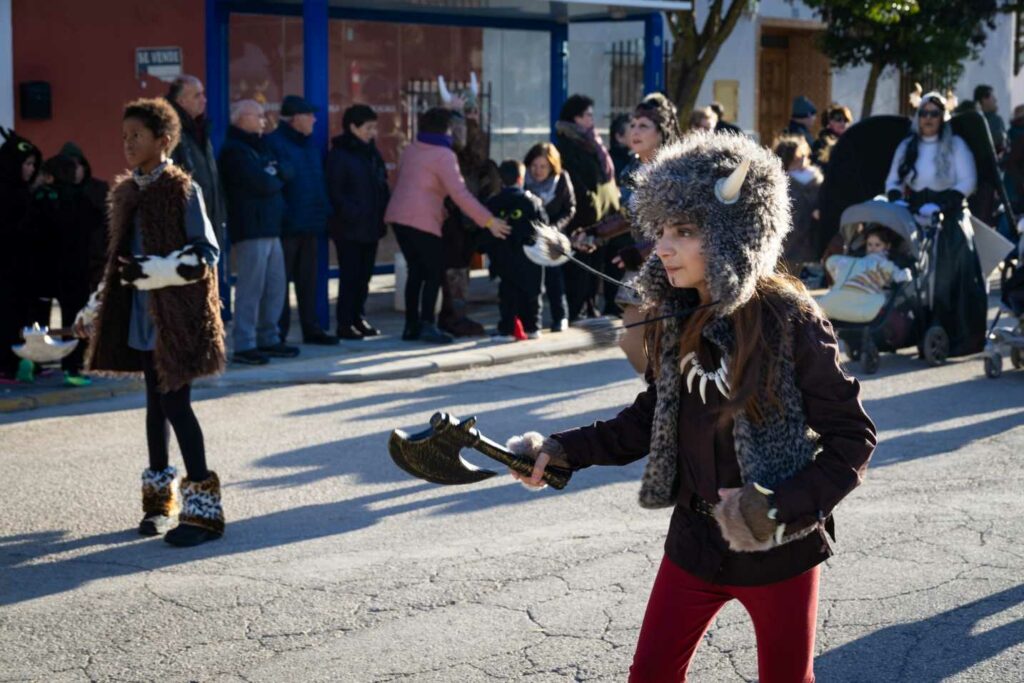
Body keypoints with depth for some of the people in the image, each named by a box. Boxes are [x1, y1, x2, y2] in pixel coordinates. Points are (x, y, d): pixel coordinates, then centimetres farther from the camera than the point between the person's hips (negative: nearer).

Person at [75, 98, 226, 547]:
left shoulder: (183, 190, -9)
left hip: (179, 316, -6)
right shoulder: (127, 192, 11)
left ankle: (203, 508, -2)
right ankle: (160, 499, 24)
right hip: (143, 316, 7)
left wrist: (159, 271, -23)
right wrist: (95, 309, 20)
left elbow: (207, 252, -12)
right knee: (156, 402, 13)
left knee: (176, 404, -8)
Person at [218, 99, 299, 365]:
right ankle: (244, 346, -5)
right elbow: (262, 183, -17)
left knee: (275, 285, 12)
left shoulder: (256, 147, 22)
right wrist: (276, 180, 2)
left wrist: (270, 177, -4)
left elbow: (282, 173, 16)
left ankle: (269, 338, 21)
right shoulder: (235, 150, -10)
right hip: (251, 229, -10)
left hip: (269, 227, 10)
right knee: (251, 288, -8)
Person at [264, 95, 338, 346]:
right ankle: (278, 332, 3)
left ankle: (311, 328, 18)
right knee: (281, 280, -2)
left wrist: (324, 211, 12)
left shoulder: (311, 144, 17)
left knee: (309, 279, 12)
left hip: (311, 224, 8)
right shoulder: (274, 143, -9)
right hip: (286, 224, -8)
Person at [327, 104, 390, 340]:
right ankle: (345, 323, 2)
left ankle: (358, 318, 21)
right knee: (350, 275, -4)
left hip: (371, 226, 7)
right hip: (349, 229, -7)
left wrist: (382, 214, 2)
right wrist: (353, 214, -20)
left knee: (364, 276, 11)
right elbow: (335, 193, -12)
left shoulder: (372, 153, 14)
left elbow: (383, 186, 16)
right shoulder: (339, 155, -8)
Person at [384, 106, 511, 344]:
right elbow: (460, 194, -17)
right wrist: (489, 221, -18)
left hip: (398, 216, 7)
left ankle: (411, 326, 13)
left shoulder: (411, 150, 13)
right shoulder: (443, 155, -10)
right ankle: (427, 326, -8)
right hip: (422, 221, -7)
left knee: (416, 270, 13)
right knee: (435, 272, 0)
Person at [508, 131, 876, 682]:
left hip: (778, 552, -5)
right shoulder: (674, 322, -2)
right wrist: (563, 450, -3)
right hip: (695, 542, 5)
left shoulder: (790, 323, -18)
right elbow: (651, 420, 9)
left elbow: (852, 440, -14)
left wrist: (781, 507, -24)